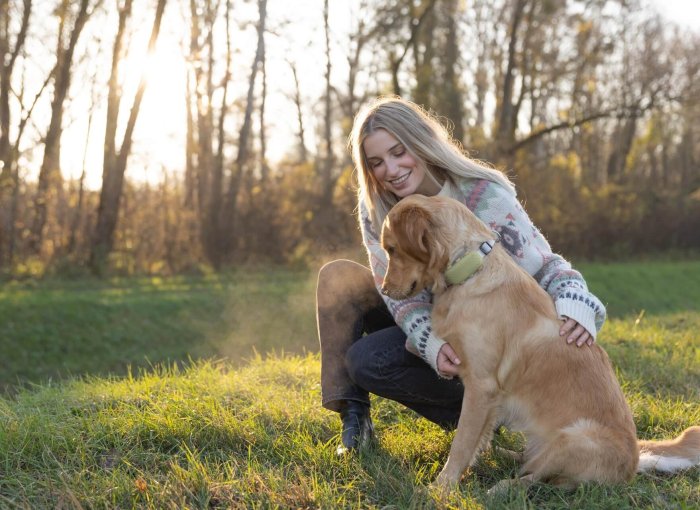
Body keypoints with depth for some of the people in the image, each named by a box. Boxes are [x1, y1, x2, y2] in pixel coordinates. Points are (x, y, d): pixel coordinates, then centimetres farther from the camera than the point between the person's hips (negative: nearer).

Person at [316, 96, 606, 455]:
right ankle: (353, 415, -14)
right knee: (338, 277, -18)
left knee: (367, 361, -25)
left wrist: (575, 306, -47)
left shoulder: (484, 196, -24)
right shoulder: (375, 207, -12)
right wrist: (433, 344, -36)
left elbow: (543, 265, -23)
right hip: (425, 322, 5)